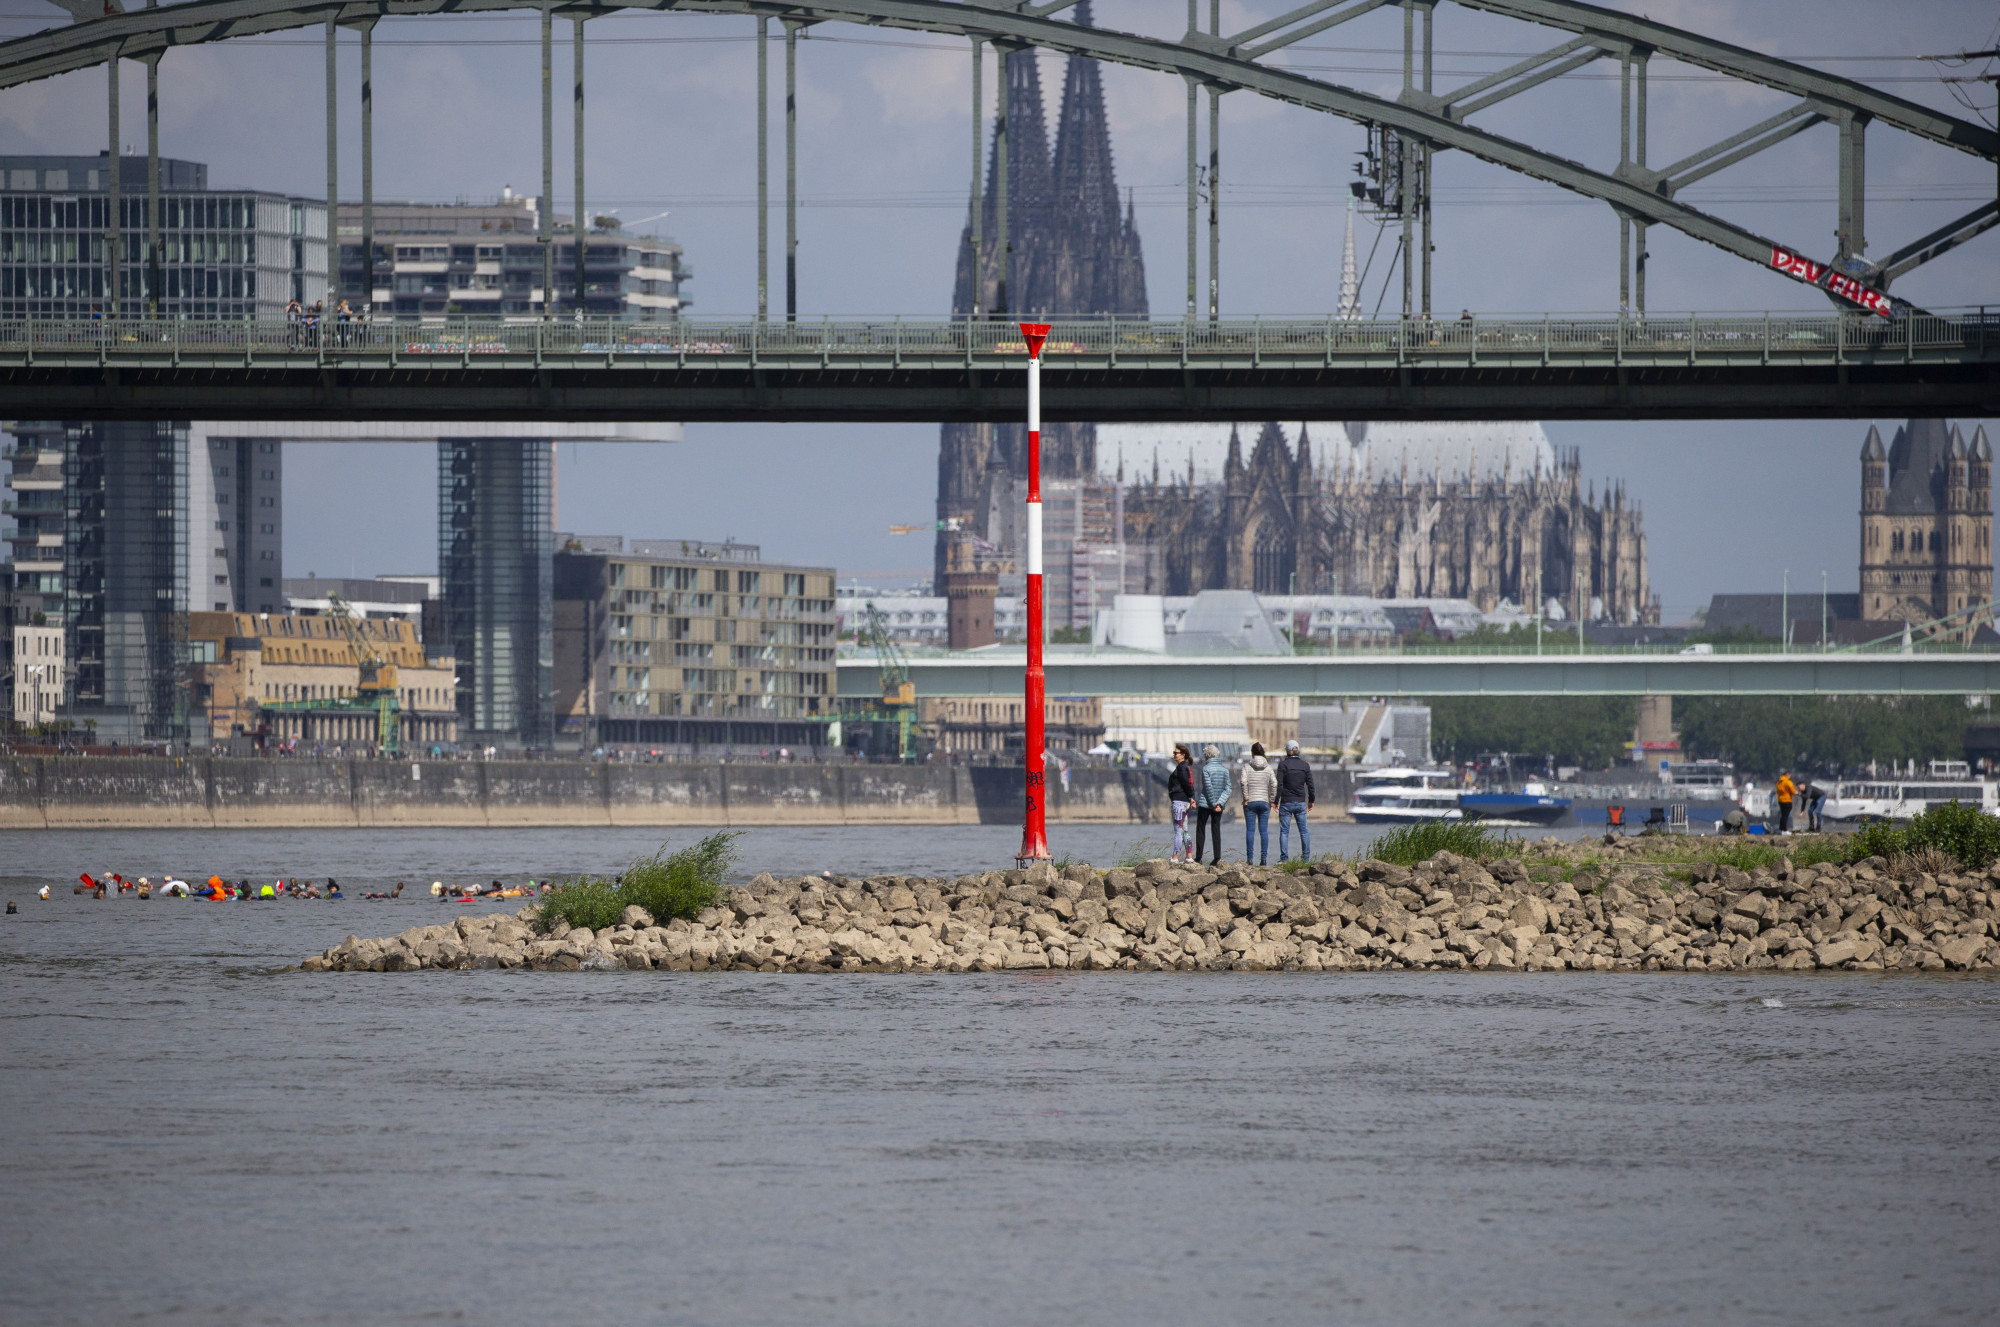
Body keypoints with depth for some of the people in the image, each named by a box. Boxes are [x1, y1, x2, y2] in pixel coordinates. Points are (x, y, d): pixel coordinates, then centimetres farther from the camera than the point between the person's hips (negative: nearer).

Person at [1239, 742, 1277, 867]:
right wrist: (1272, 800, 2)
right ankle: (1264, 858, 1)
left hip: (1250, 802, -2)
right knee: (1264, 831, 4)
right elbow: (1274, 784, -6)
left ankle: (1249, 858, -2)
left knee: (1250, 830, 1)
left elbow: (1244, 782, -14)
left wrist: (1246, 798, -7)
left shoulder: (1247, 766, -3)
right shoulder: (1268, 767, 2)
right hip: (1264, 802, 2)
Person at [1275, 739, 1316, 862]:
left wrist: (1276, 801, -4)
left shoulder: (1283, 764, -9)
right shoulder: (1305, 765, 2)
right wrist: (1311, 800, 18)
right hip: (1301, 803, 3)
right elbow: (1310, 785, 6)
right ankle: (1306, 857, 10)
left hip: (1286, 802, -3)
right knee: (1303, 831, 11)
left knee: (1284, 832, 1)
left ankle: (1284, 857, -5)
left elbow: (1279, 785, -12)